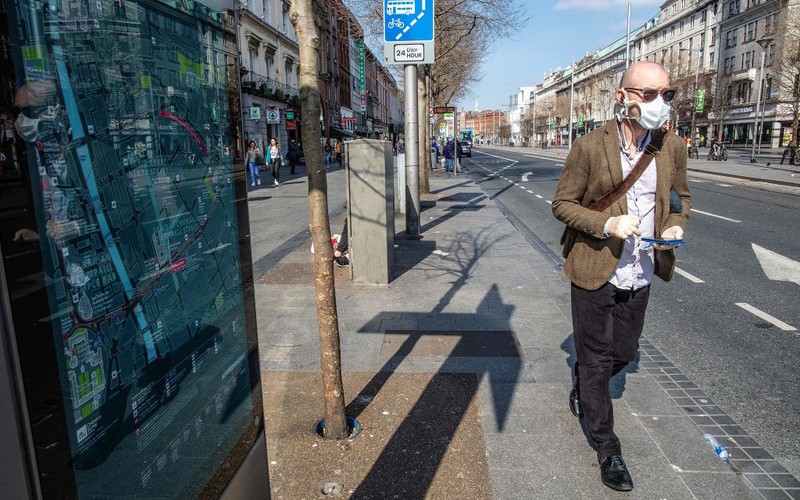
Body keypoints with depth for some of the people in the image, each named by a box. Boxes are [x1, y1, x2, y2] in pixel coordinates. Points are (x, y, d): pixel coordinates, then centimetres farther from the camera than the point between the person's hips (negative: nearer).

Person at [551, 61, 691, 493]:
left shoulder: (672, 147, 1)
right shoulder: (589, 147, -12)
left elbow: (681, 197, 16)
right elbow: (562, 203, -7)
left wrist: (675, 225, -6)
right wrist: (607, 223, -22)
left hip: (639, 274, 5)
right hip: (595, 272, -4)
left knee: (623, 352, 18)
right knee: (596, 358, 7)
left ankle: (582, 388, 51)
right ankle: (607, 448, 23)